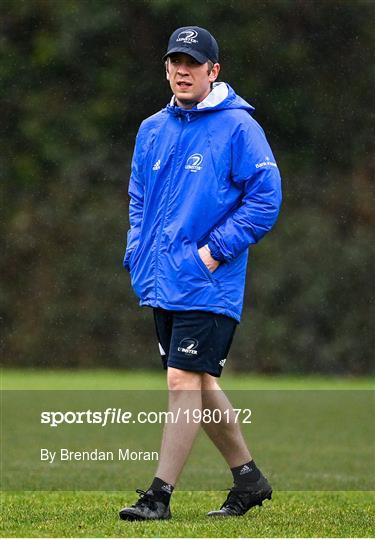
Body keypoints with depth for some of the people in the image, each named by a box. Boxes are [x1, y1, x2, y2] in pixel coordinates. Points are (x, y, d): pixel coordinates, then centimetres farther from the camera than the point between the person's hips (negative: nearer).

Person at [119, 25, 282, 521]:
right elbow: (139, 198, 24)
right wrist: (138, 253, 9)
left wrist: (214, 250, -15)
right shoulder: (152, 130, 13)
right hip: (160, 284, 7)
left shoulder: (238, 127, -7)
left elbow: (265, 199, -11)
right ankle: (248, 477, 25)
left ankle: (160, 494, -11)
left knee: (184, 380, -12)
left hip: (207, 285, -7)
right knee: (198, 385, 12)